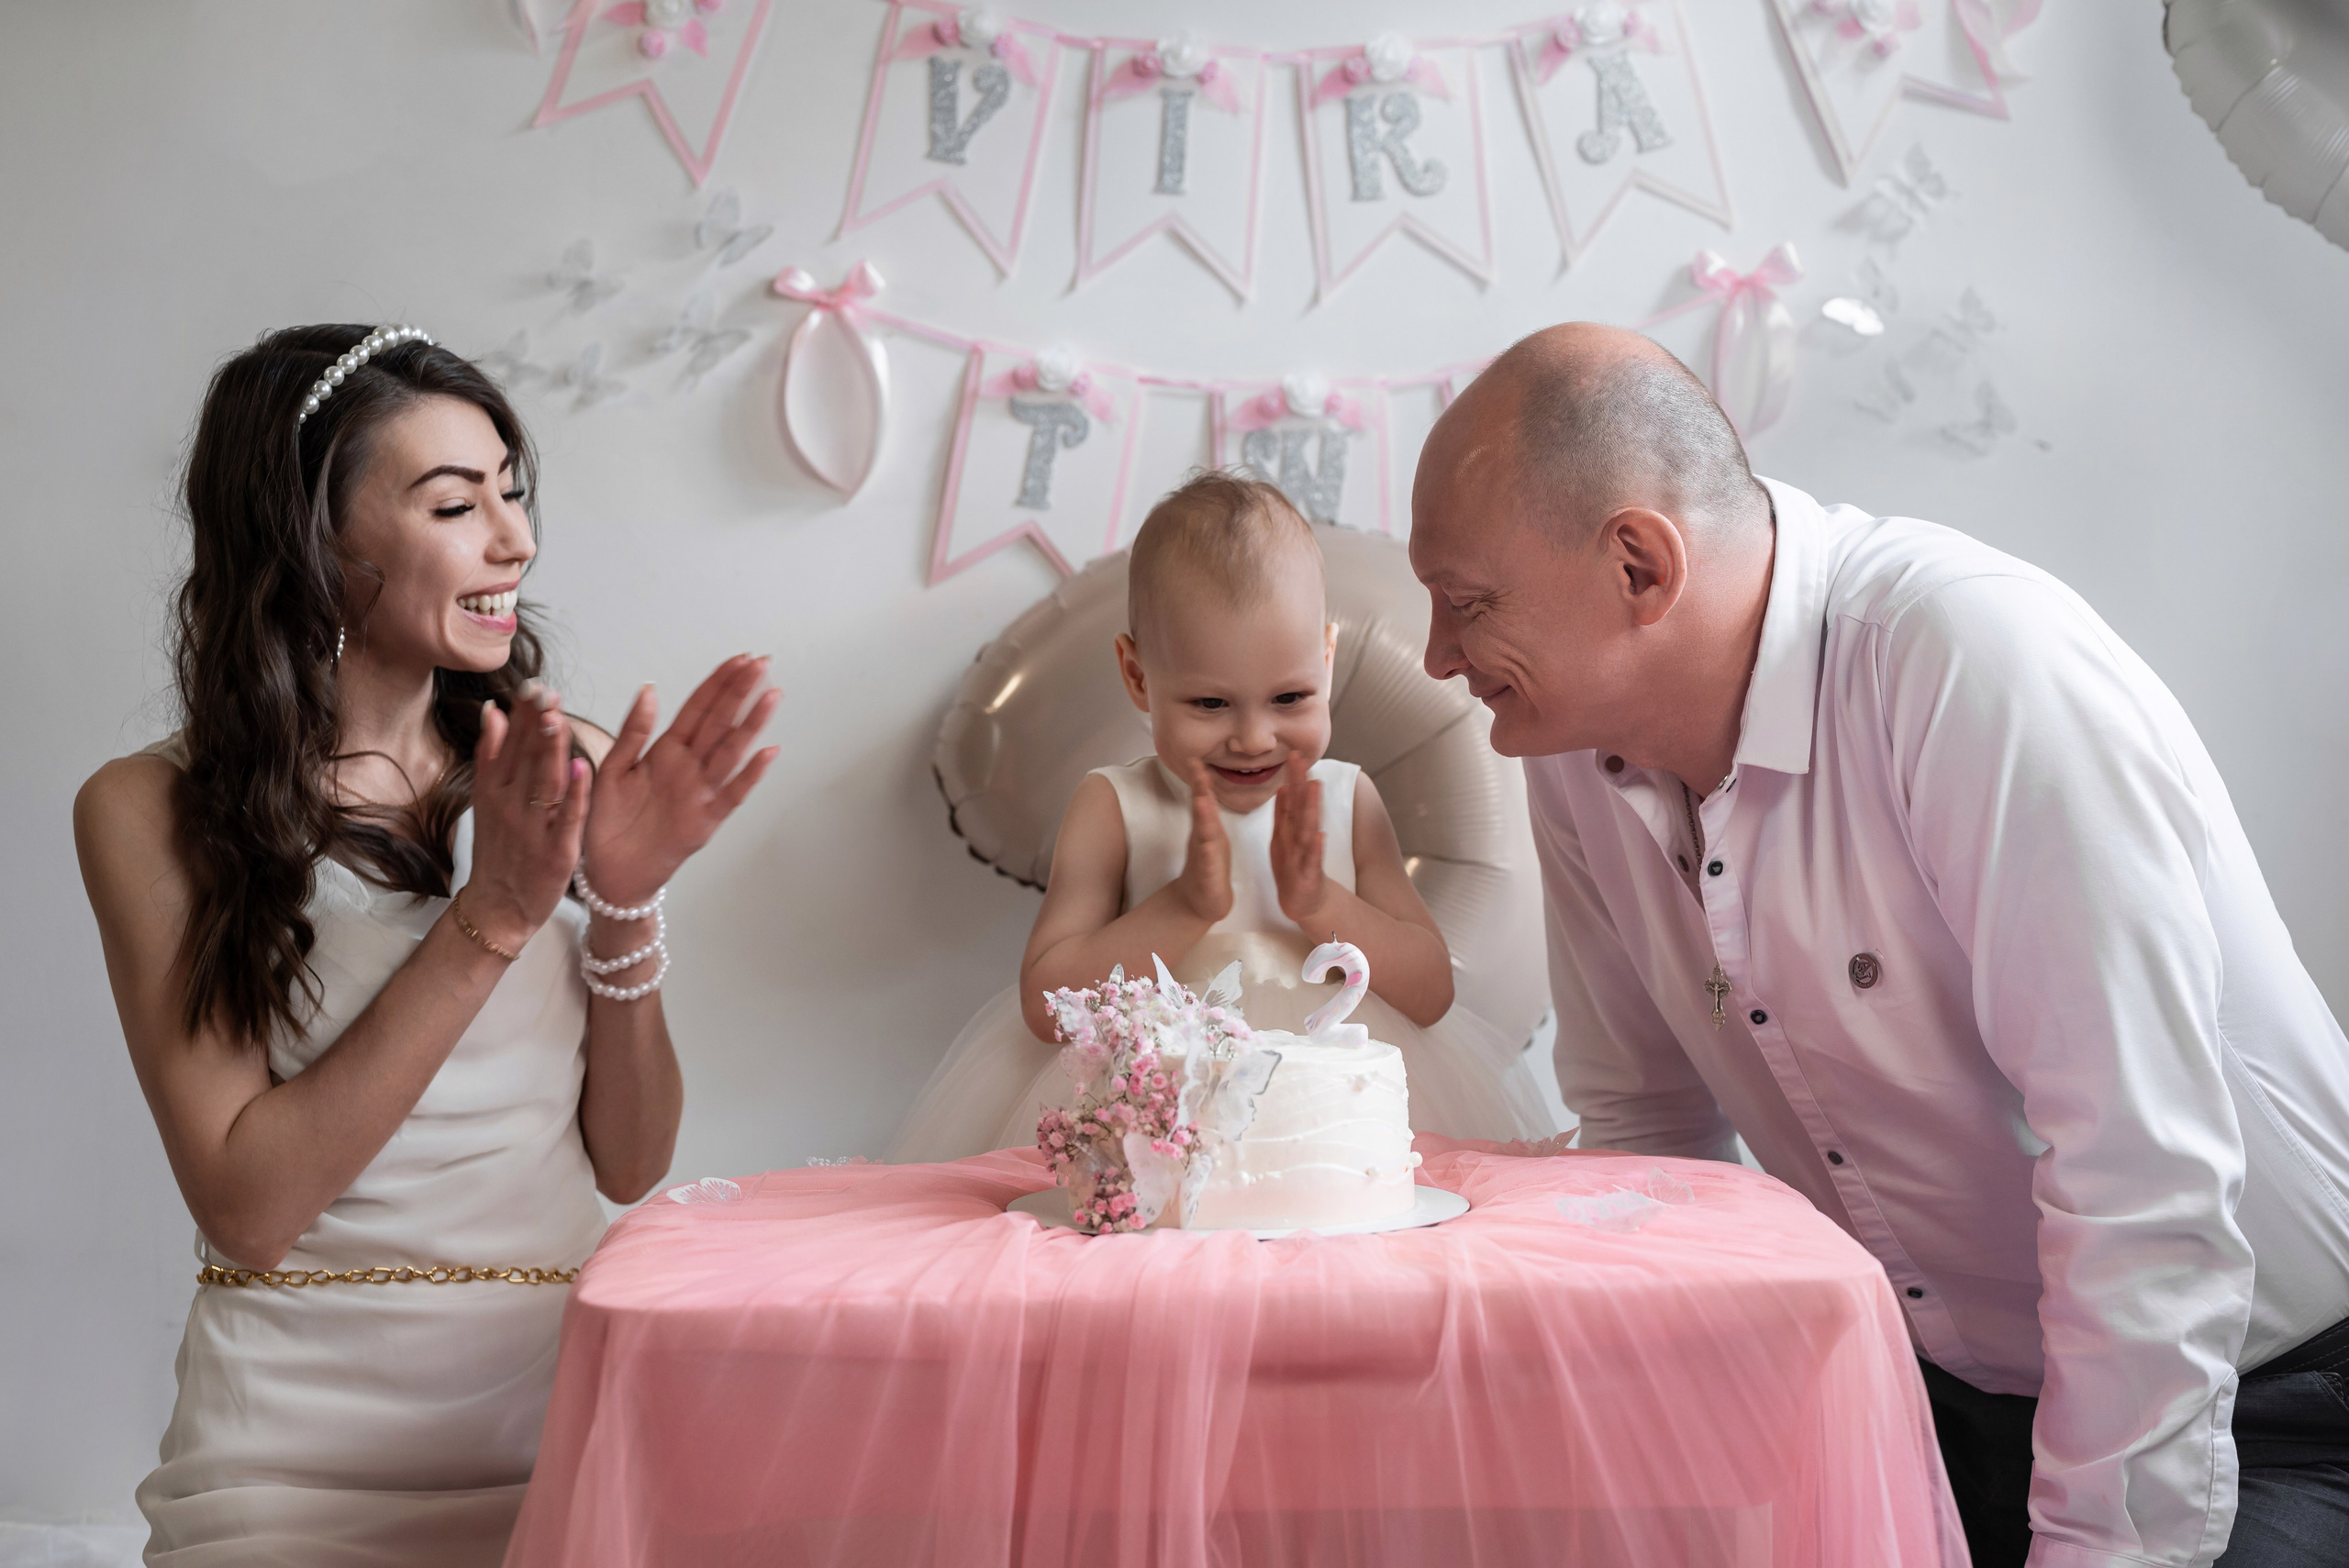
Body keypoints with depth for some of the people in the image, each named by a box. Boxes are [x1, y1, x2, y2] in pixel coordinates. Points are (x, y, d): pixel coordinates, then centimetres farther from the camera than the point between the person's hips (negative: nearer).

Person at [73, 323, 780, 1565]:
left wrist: (626, 899, -10)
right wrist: (487, 919, -15)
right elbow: (246, 1208, -10)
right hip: (300, 1456, -1)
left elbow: (630, 1166, 5)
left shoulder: (569, 773, 4)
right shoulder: (151, 812, -3)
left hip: (560, 1416, 2)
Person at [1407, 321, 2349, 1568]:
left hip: (2246, 1406, -5)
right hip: (1922, 1393, 5)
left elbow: (2145, 1193, -27)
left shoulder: (1977, 663, -26)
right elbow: (1642, 1125, 8)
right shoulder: (1575, 739, -4)